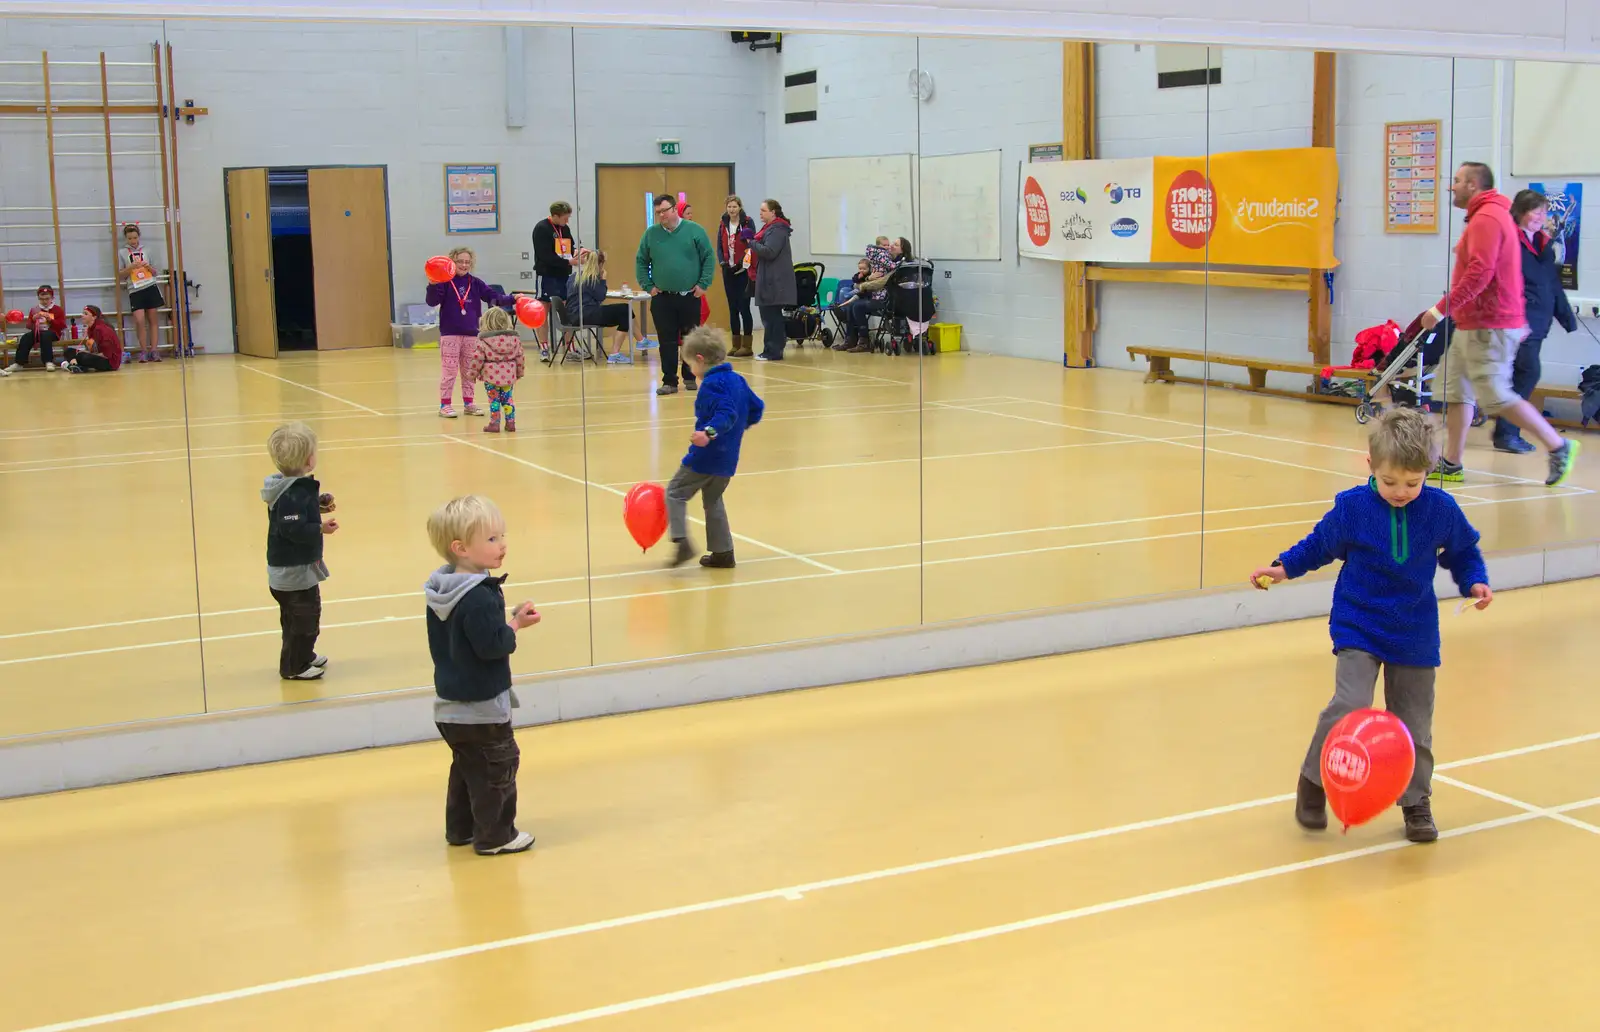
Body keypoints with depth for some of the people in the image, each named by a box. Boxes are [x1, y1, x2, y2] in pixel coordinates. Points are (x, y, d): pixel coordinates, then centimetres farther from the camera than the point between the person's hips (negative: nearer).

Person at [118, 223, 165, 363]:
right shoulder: (122, 253, 7)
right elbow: (120, 276, 6)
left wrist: (148, 267, -4)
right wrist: (130, 267, -10)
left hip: (151, 287, 2)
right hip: (135, 290, -2)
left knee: (153, 320, 0)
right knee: (139, 320, -12)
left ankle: (154, 351, 2)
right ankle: (143, 352, -3)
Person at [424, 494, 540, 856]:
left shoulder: (439, 591, 5)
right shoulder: (480, 598, -26)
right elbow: (491, 645, -27)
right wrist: (516, 623, -15)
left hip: (450, 703, 10)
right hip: (482, 705, -10)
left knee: (466, 766, 22)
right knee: (497, 769, 3)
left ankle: (460, 828, 31)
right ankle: (494, 836, 11)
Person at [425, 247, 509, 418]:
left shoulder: (475, 283, 7)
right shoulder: (445, 282, -6)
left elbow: (493, 296, 1)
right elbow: (432, 301, -15)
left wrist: (512, 299, -12)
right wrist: (433, 284, -32)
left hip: (471, 333, 5)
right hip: (450, 333, -4)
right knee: (449, 370, -3)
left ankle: (468, 403, 20)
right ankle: (445, 404, 4)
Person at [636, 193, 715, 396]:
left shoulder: (694, 230, -2)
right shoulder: (651, 234, 3)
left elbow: (709, 258, -1)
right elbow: (641, 261, 10)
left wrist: (703, 284, -7)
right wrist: (648, 286, 0)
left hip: (690, 297, -1)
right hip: (662, 298, 1)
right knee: (667, 342, 2)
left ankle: (690, 378, 22)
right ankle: (669, 381, 8)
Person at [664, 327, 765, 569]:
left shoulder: (712, 384, -17)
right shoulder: (737, 380, 11)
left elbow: (726, 413, -29)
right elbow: (756, 408, 17)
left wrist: (710, 432, -43)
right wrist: (740, 426, 29)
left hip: (705, 457, -9)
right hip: (728, 459, 9)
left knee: (675, 494, 1)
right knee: (713, 502, 21)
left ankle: (682, 542, -12)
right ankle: (723, 552, 21)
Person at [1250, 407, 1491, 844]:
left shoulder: (1442, 510, -7)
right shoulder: (1352, 506, -10)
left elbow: (1463, 552, 10)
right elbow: (1321, 544, 7)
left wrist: (1475, 581, -6)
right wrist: (1284, 567, 2)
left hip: (1415, 636, 2)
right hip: (1358, 629, -2)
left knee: (1414, 722, 8)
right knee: (1350, 705, -19)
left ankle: (1416, 802, 26)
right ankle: (1314, 780, 2)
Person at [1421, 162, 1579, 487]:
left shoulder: (1486, 219, -16)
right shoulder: (1494, 215, 18)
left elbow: (1479, 274, -26)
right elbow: (1509, 274, 23)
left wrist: (1441, 309, -23)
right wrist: (1519, 318, 26)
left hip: (1488, 328, -11)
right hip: (1473, 326, 11)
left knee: (1497, 398, -9)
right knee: (1457, 392, 8)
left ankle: (1559, 447, 1)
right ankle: (1451, 465, 10)